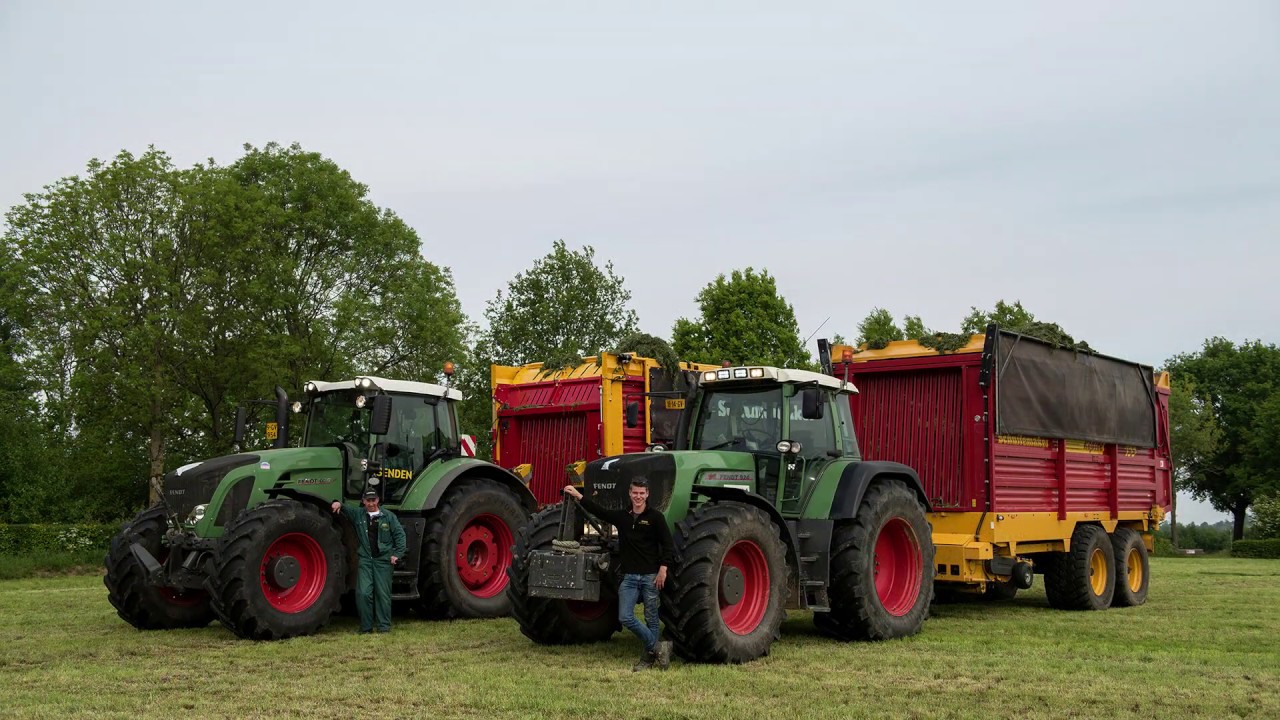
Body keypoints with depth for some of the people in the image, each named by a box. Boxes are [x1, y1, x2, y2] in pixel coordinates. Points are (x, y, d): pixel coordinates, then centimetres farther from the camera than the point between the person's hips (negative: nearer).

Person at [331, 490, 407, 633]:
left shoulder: (388, 516, 3)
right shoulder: (357, 515, 8)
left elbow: (399, 534, 3)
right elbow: (346, 510, 10)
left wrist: (397, 554, -5)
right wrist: (338, 504, -15)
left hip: (383, 560, -1)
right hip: (364, 559, 1)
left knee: (383, 593, 2)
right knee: (363, 593, -6)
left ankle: (384, 626, 10)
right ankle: (366, 627, 2)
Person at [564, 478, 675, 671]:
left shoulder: (655, 517, -4)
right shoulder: (622, 517, 10)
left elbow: (667, 545, -6)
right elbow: (598, 511, 13)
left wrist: (663, 569, -14)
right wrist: (578, 496, 9)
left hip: (651, 576, -4)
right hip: (629, 576, 4)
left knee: (651, 619, 4)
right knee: (625, 617, -7)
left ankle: (649, 657, 16)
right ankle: (658, 647, 3)